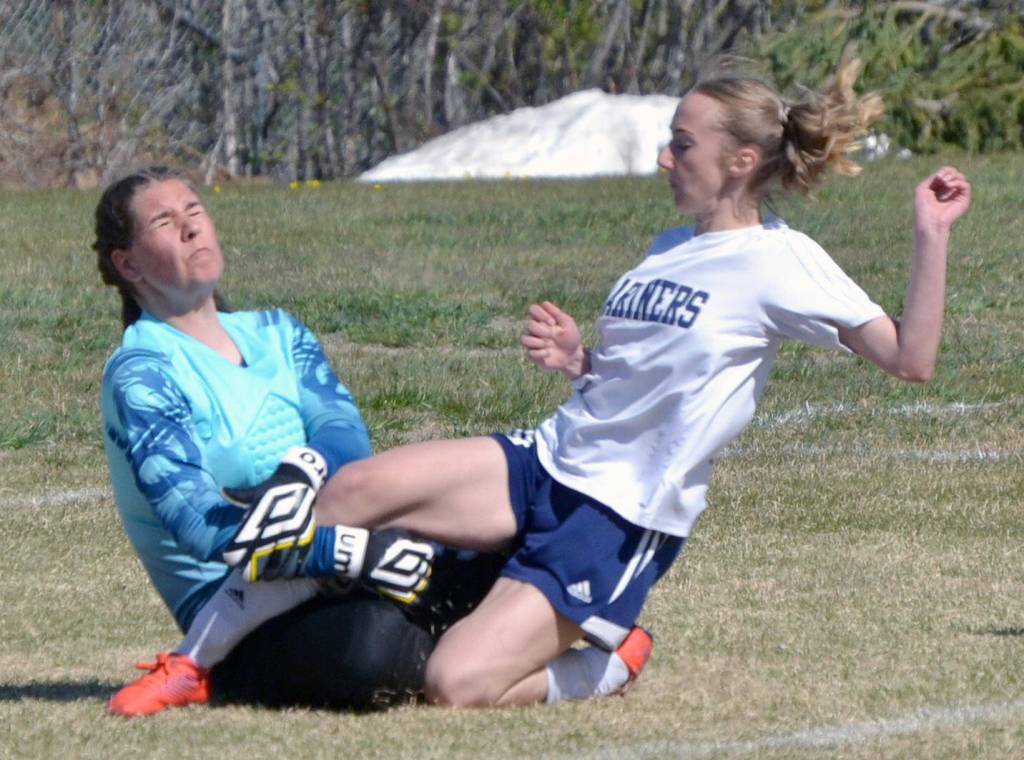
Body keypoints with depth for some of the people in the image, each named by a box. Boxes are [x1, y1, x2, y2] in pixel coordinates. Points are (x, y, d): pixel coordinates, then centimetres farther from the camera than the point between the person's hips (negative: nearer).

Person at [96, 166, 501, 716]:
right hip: (234, 612, -8)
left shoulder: (276, 333, 17)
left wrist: (305, 469, -27)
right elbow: (198, 521, -20)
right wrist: (356, 553, -32)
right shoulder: (140, 375, -5)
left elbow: (344, 429, -2)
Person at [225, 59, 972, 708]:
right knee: (354, 491, -15)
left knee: (459, 684, -20)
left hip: (622, 522, -7)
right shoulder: (671, 247, 14)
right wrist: (579, 358, 4)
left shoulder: (780, 261, -9)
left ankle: (609, 665, 5)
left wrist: (932, 235, -23)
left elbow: (911, 359, -14)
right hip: (545, 465, 7)